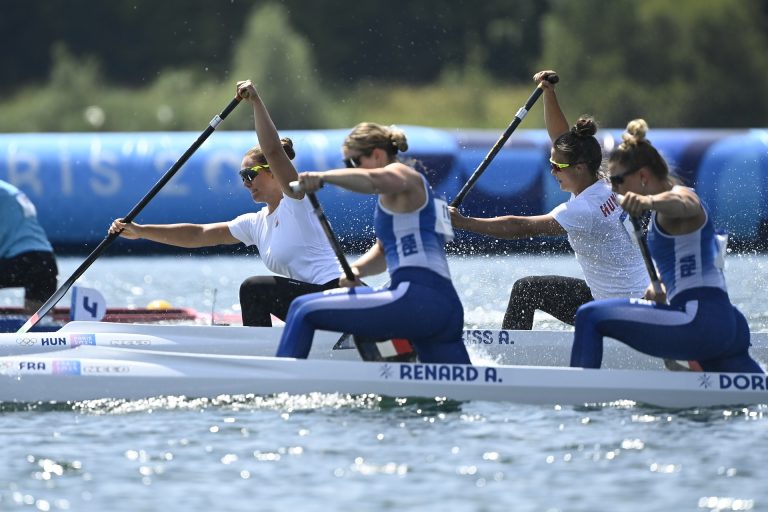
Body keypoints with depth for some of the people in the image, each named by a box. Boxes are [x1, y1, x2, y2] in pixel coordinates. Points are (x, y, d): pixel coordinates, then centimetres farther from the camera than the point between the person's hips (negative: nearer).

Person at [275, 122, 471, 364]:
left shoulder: (402, 174, 3)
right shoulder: (395, 196, 32)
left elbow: (372, 180, -22)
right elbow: (384, 252, 30)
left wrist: (323, 177, -33)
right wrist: (357, 270, 10)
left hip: (415, 298, -10)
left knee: (304, 310, -8)